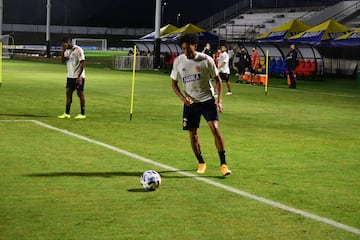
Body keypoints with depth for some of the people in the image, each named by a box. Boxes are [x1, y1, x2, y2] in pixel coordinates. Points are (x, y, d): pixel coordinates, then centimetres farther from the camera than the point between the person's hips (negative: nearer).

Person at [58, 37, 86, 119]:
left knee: (80, 93, -3)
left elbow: (82, 63, -16)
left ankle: (82, 114, 3)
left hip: (78, 76, -7)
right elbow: (62, 61, 9)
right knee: (68, 93, 4)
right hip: (70, 76, 7)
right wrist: (63, 51, -5)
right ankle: (67, 113, 8)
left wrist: (79, 76, -20)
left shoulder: (78, 50, -13)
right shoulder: (67, 51, 11)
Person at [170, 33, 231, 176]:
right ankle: (201, 163, 24)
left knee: (215, 128, -16)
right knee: (193, 134, 3)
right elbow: (174, 83, 7)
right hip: (190, 103, 3)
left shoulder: (206, 60, -10)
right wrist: (182, 97, -11)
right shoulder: (178, 61, -3)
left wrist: (219, 100, -9)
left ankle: (223, 164, -10)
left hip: (207, 100, -2)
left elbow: (218, 79, 0)